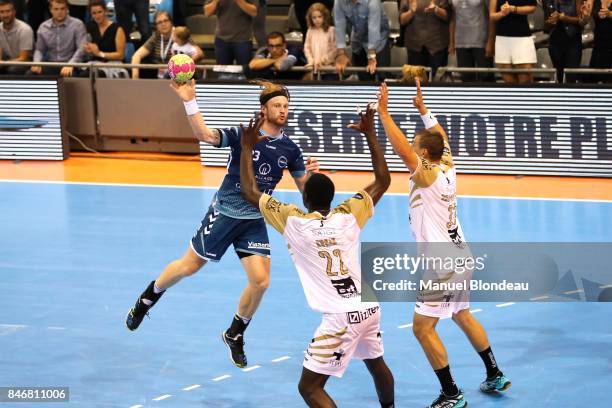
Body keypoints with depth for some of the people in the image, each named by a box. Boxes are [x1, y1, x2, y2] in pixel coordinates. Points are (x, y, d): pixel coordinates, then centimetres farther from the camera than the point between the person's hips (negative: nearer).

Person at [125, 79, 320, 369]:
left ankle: (235, 335, 15)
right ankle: (147, 299, 35)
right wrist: (189, 101, -42)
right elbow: (205, 135, -29)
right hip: (225, 213, -3)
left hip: (255, 221, 3)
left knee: (261, 280, -8)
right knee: (189, 266, 8)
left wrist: (309, 173, -17)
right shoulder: (243, 134, -14)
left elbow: (304, 188, 7)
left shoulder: (289, 149, 0)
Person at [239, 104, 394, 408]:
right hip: (369, 307, 6)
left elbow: (249, 192, 3)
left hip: (341, 315, -6)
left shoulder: (293, 221, -7)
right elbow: (383, 181, 16)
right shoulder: (349, 215, 2)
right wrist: (370, 135, 19)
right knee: (376, 363, 32)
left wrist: (247, 148, 13)